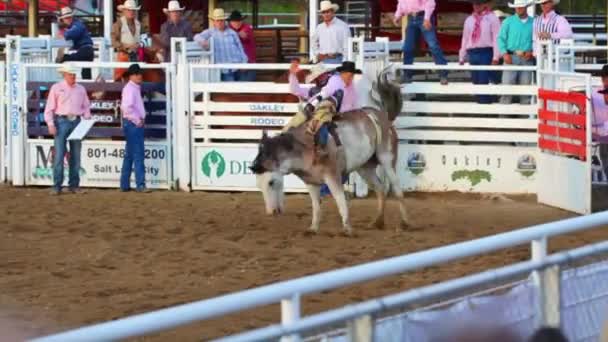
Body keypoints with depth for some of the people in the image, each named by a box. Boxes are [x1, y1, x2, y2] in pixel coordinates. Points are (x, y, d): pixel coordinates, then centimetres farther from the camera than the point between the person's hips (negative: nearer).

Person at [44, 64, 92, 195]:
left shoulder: (81, 89, 12)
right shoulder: (56, 88, 2)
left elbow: (86, 107, 16)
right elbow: (49, 108, -1)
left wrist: (87, 121, 1)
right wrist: (50, 124, -10)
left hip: (76, 122, 4)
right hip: (62, 121, -4)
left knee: (75, 155, 5)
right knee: (59, 154, -8)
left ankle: (74, 185, 12)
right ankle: (57, 186, -7)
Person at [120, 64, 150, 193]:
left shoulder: (136, 88, 17)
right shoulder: (130, 88, -14)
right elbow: (126, 107, -27)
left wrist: (140, 119, 13)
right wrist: (137, 120, -20)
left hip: (136, 124, 10)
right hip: (133, 124, -10)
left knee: (129, 155, 13)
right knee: (138, 154, -10)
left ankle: (125, 185, 17)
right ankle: (140, 185, -10)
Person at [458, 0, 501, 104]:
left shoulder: (492, 18, 0)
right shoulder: (469, 20, 17)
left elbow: (496, 38, -6)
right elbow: (465, 38, 19)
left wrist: (496, 57, -13)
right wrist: (462, 57, 16)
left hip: (486, 53, -5)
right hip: (472, 53, 5)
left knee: (483, 81, -12)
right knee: (476, 82, 5)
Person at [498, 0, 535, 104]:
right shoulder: (508, 21, 7)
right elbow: (501, 38, 5)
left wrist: (532, 52, -6)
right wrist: (504, 53, -8)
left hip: (527, 59, 1)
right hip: (511, 57, -1)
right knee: (507, 84, -8)